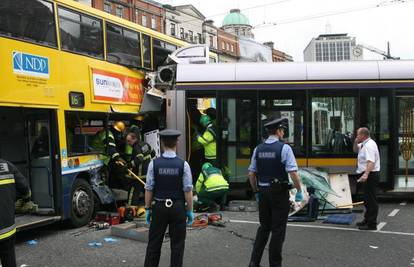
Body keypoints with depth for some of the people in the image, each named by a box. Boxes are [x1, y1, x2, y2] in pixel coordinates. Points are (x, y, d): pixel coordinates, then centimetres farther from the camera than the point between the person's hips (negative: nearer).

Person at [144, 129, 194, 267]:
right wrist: (190, 211, 1)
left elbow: (149, 189, -4)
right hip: (178, 208, -1)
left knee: (154, 243, 12)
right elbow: (188, 190, -8)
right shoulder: (183, 164, -9)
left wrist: (148, 209, 5)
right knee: (177, 244, 9)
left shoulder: (154, 163, -7)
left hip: (159, 207, 1)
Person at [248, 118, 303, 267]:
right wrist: (299, 191, -6)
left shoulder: (258, 149, 4)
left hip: (263, 192, 5)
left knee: (264, 227, 17)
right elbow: (293, 173, -17)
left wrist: (256, 191, 18)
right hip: (279, 192, -5)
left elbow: (251, 174, 6)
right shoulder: (284, 148, -11)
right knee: (278, 229, 6)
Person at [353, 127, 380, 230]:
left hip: (370, 175, -11)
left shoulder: (369, 145, -19)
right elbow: (355, 150, 28)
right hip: (368, 175, 11)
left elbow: (371, 162, -31)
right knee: (367, 199, 19)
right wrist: (356, 142, 6)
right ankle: (367, 220, 31)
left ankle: (371, 224, -1)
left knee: (370, 199, -6)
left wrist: (366, 174, -44)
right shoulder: (365, 144, 12)